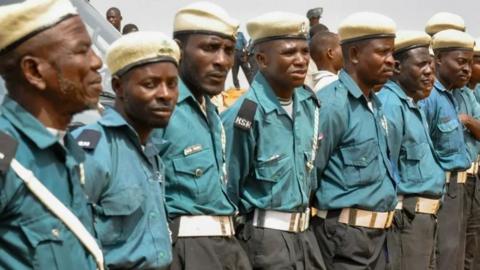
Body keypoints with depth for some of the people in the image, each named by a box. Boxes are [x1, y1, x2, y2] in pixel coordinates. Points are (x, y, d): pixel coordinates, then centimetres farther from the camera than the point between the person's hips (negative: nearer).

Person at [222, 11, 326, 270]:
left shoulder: (309, 103, 2)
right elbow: (228, 187, -11)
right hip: (265, 236, -6)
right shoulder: (244, 115, -20)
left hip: (305, 231, 7)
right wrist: (242, 236, 0)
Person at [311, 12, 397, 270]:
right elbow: (309, 171, -15)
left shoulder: (376, 103, 10)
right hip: (345, 232, -8)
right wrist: (329, 208, -4)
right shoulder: (331, 104, -18)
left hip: (377, 230, 8)